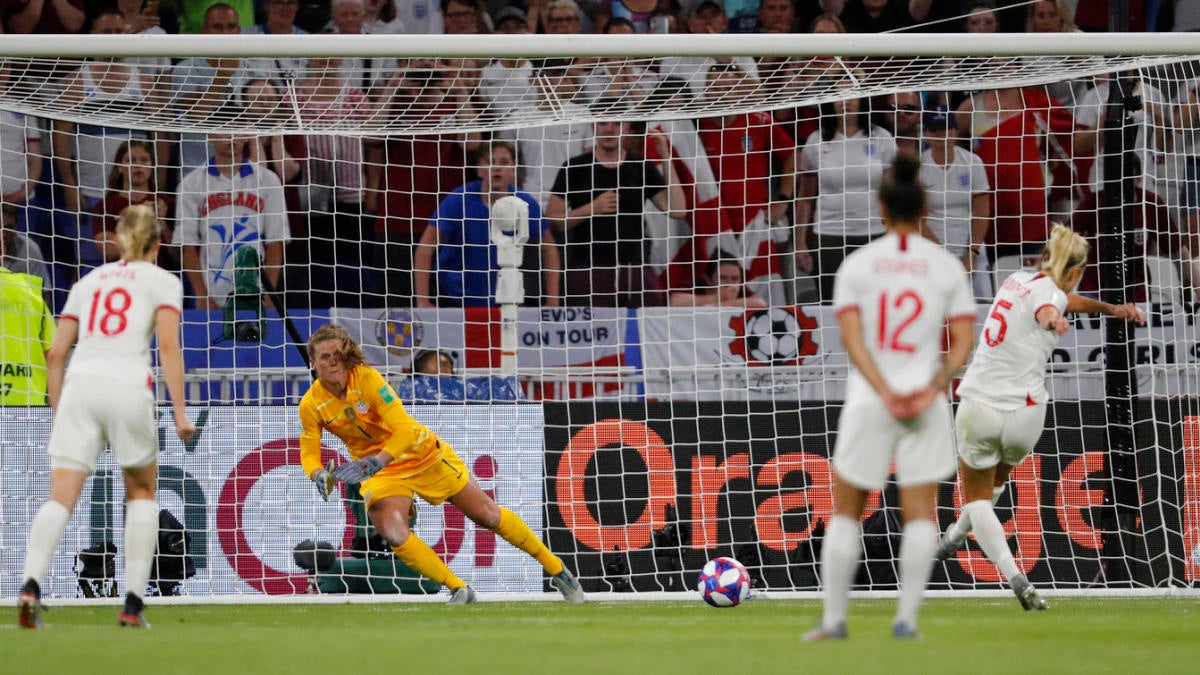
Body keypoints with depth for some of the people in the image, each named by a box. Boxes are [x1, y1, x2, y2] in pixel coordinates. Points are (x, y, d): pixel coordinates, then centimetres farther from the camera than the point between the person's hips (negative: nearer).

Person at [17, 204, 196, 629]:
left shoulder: (89, 282, 23)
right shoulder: (162, 281, 12)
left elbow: (56, 354, 18)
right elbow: (168, 345, -3)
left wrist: (57, 414, 23)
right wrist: (179, 411, -4)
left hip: (79, 386, 2)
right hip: (127, 384, -2)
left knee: (61, 497, -6)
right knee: (141, 492, 18)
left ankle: (31, 583, -31)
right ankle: (133, 604, 10)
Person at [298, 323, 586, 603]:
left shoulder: (367, 378, -24)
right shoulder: (311, 405, -14)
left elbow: (403, 428, -30)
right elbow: (309, 455, -7)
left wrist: (377, 460, -46)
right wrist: (319, 474, -31)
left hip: (422, 453, -2)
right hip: (378, 471, 2)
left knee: (488, 514, 3)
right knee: (394, 535, -27)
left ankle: (557, 570, 20)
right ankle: (459, 590, -12)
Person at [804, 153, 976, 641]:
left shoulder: (857, 265, 1)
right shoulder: (946, 266, 3)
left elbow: (851, 337, -9)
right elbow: (962, 342, -4)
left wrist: (885, 392, -13)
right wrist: (934, 387, -11)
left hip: (869, 400, 0)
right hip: (926, 407, 0)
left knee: (846, 511, 10)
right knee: (920, 514, 4)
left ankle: (834, 618, 9)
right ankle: (906, 617, -5)